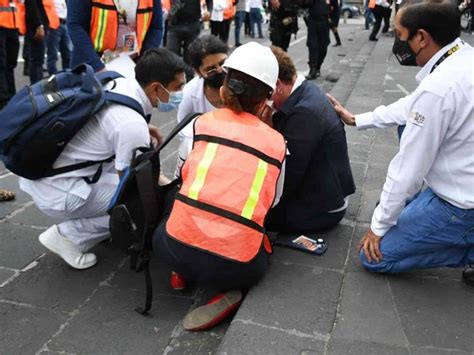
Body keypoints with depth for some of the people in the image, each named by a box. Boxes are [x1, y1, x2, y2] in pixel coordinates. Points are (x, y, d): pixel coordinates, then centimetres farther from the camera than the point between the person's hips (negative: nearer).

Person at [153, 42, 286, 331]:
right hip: (237, 265, -1)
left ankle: (186, 273, 13)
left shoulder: (201, 123, 6)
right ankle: (229, 291, 6)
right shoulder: (277, 143, 6)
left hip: (178, 249, 1)